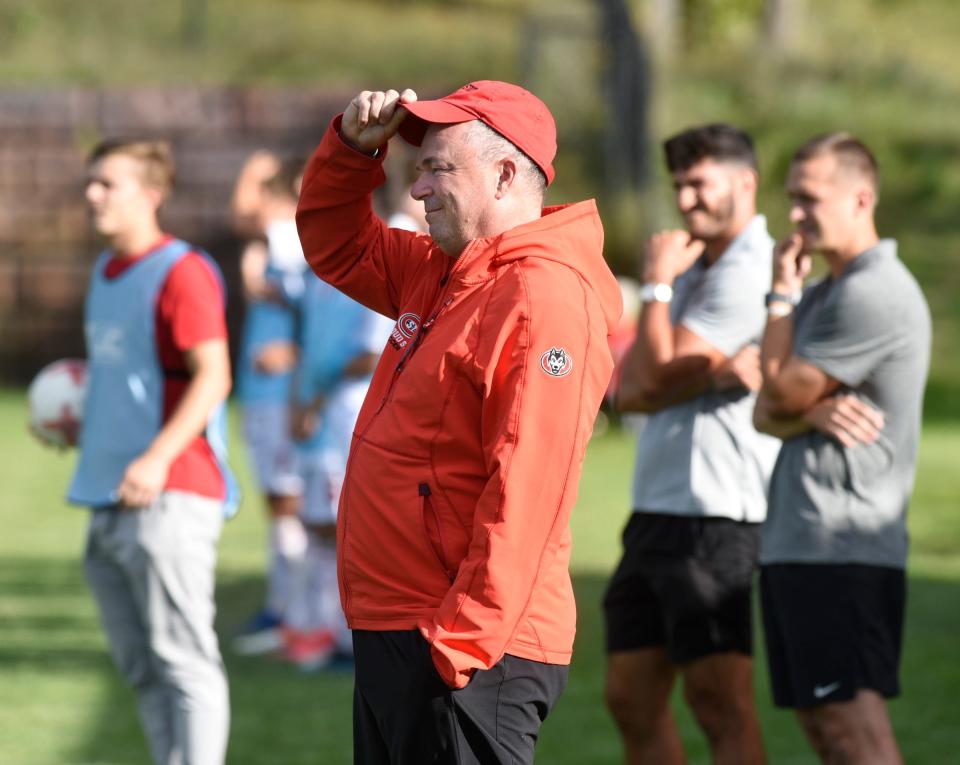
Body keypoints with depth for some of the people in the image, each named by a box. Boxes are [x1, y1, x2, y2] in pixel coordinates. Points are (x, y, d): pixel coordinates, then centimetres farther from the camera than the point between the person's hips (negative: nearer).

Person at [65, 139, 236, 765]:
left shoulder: (182, 272, -11)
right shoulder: (106, 272, 17)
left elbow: (212, 376, -18)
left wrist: (158, 457, -28)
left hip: (169, 498, -9)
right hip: (109, 502, 9)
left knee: (183, 662, -8)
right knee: (141, 666, 12)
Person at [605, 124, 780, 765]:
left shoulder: (746, 273, -11)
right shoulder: (693, 267, 18)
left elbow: (657, 375, -15)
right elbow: (628, 389, 5)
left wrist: (657, 283, -3)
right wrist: (712, 375, -13)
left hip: (714, 519, -10)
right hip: (656, 514, 10)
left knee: (721, 701, -11)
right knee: (634, 700, 13)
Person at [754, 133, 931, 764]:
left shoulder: (875, 293, -13)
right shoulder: (824, 294, 20)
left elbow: (781, 394, -12)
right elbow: (766, 415, 12)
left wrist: (782, 296, 1)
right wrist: (812, 411, -11)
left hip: (843, 546, -10)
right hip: (796, 541, 10)